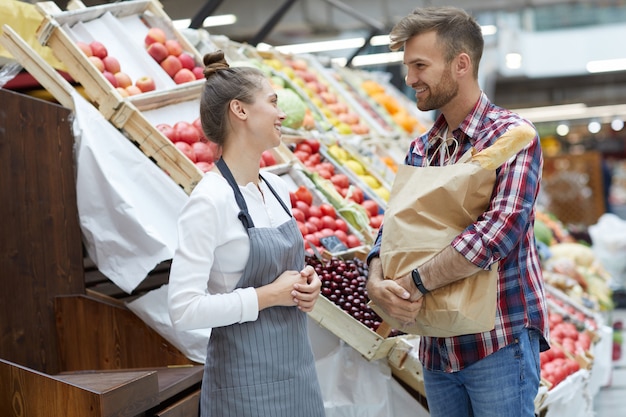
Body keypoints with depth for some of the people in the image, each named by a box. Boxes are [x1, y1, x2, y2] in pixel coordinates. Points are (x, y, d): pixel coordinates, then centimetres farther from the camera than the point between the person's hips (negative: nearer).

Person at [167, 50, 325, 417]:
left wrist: (306, 283, -1)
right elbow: (184, 310, -22)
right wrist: (268, 295, -18)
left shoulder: (276, 188, 6)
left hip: (297, 369, 7)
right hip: (248, 384, -7)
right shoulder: (210, 200, -17)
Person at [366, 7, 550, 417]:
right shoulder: (420, 150, 11)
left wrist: (413, 283, -22)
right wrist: (377, 280, -14)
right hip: (437, 345, 6)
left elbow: (501, 231, -23)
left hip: (500, 340, -6)